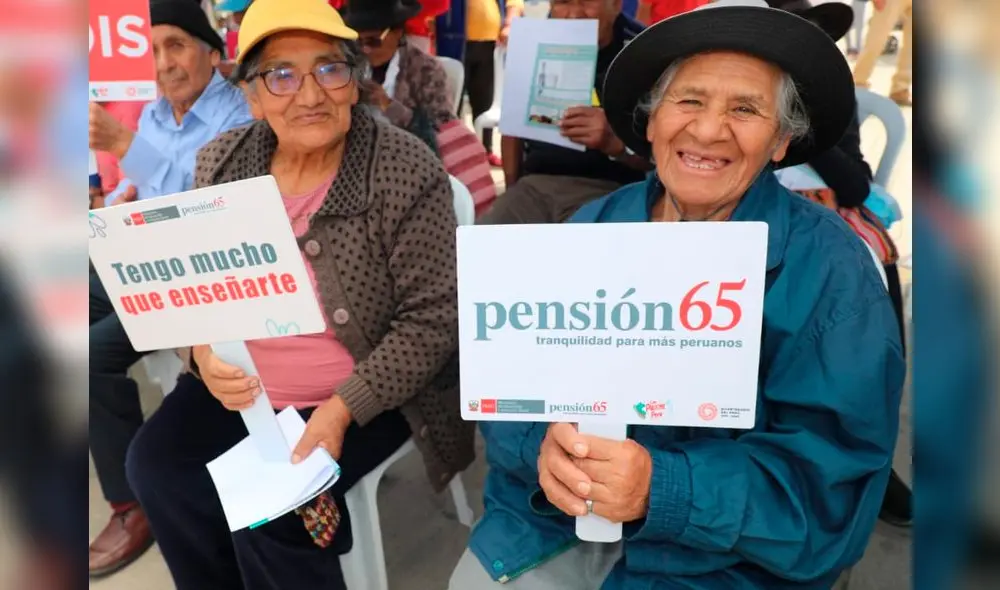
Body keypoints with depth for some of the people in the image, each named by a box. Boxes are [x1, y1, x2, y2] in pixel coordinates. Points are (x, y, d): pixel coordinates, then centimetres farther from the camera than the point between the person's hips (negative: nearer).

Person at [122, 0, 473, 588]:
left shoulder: (407, 171, -20)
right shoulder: (222, 161, -3)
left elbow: (432, 318, -19)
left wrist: (343, 408, -25)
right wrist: (204, 352, -15)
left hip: (364, 395, -5)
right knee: (157, 465, -2)